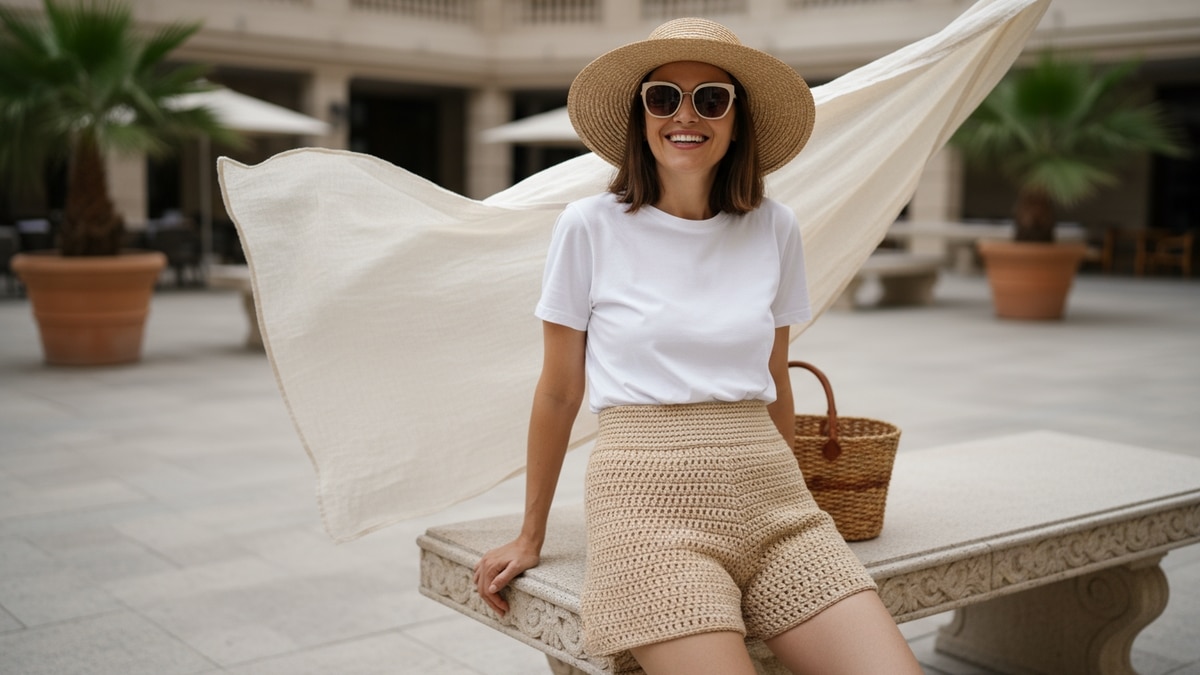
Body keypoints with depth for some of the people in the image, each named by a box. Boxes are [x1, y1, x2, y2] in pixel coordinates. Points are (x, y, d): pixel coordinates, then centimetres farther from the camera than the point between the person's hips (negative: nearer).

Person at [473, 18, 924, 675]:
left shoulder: (774, 228, 7)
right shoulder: (591, 226, -1)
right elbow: (559, 392, 6)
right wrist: (530, 534, 13)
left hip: (769, 490, 4)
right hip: (649, 498, -3)